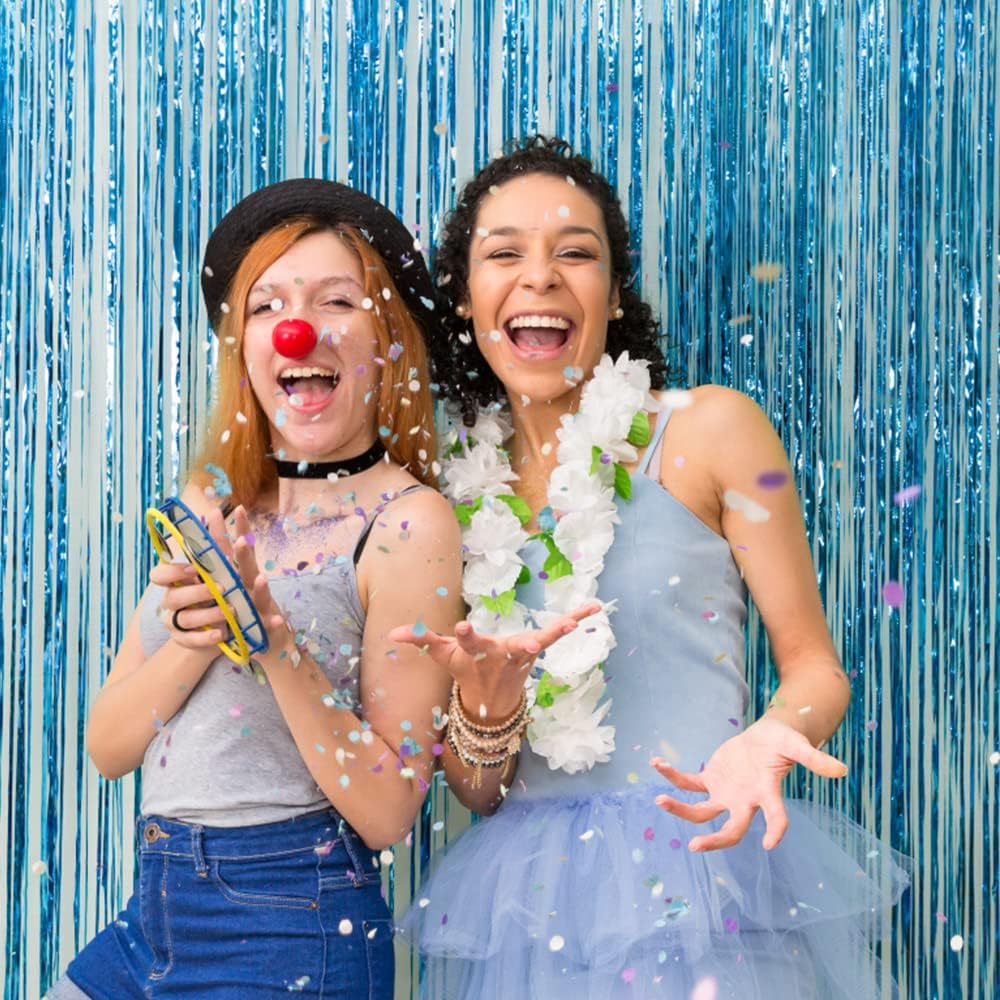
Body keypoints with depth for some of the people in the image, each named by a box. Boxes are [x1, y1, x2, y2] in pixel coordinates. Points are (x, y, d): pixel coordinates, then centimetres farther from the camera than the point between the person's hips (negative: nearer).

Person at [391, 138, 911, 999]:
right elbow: (477, 791, 7)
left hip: (700, 893, -3)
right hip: (524, 900, 4)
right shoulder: (461, 493, 7)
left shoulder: (709, 429, -4)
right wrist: (484, 709, -16)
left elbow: (814, 667, -1)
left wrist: (763, 742, -23)